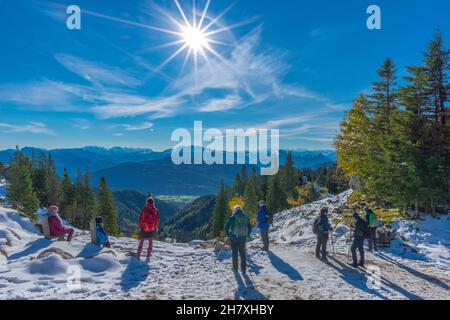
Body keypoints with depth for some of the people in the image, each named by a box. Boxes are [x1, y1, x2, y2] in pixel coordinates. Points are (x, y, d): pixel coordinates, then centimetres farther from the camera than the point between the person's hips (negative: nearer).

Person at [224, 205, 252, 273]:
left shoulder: (233, 217, -8)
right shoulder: (246, 217, 5)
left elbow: (226, 226, -11)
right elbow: (250, 227, 11)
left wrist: (227, 234, 2)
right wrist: (247, 234, 22)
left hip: (234, 238, -3)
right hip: (243, 238, 3)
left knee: (234, 253, 11)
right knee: (242, 253, 13)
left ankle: (235, 268, 17)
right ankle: (243, 269, 15)